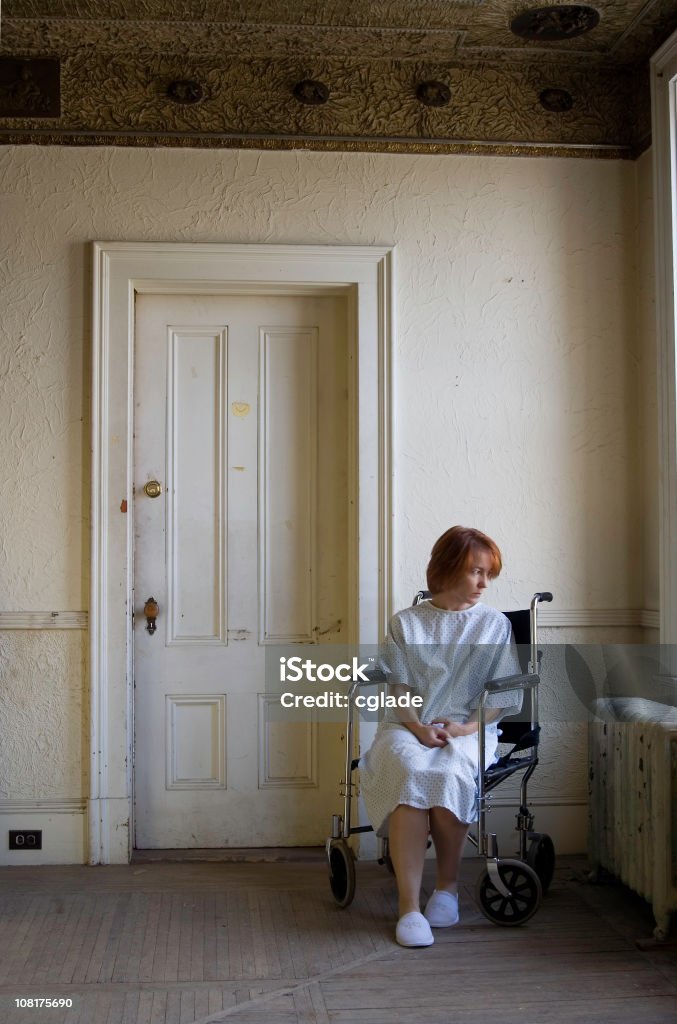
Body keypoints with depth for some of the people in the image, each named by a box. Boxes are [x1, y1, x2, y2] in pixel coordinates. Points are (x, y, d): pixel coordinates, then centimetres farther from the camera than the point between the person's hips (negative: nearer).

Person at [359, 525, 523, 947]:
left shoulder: (495, 624, 14)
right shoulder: (406, 623, 14)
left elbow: (504, 693, 7)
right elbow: (399, 687, 7)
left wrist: (468, 727, -10)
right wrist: (417, 727, -12)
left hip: (468, 731, 0)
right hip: (408, 725, 1)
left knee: (446, 773, -34)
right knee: (410, 773, -34)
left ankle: (448, 885, -11)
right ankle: (409, 907, -32)